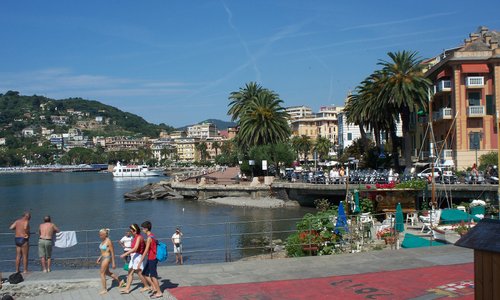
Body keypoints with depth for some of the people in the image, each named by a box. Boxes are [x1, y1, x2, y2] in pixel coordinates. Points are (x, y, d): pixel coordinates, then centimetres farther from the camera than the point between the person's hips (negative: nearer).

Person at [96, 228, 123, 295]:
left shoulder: (108, 241, -19)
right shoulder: (103, 241, 6)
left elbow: (112, 252, -16)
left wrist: (113, 263, -15)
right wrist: (99, 258, 13)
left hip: (107, 258, -9)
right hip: (103, 258, 9)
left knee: (102, 273, -2)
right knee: (107, 272, 20)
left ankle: (104, 289, 10)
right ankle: (119, 281, 34)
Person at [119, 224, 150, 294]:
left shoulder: (139, 237, -16)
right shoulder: (135, 237, 12)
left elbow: (135, 248, -25)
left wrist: (125, 254, -28)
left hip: (137, 256, -10)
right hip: (133, 256, 10)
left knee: (139, 273, -2)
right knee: (130, 273, 7)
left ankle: (147, 286, 12)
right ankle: (127, 288, 8)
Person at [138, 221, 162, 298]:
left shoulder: (149, 238, -19)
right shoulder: (152, 236, 10)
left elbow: (146, 250, -21)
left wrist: (140, 261, -19)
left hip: (152, 259, -9)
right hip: (151, 258, 9)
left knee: (153, 276, -1)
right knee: (145, 273, 14)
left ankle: (159, 292, 6)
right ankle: (154, 288, 18)